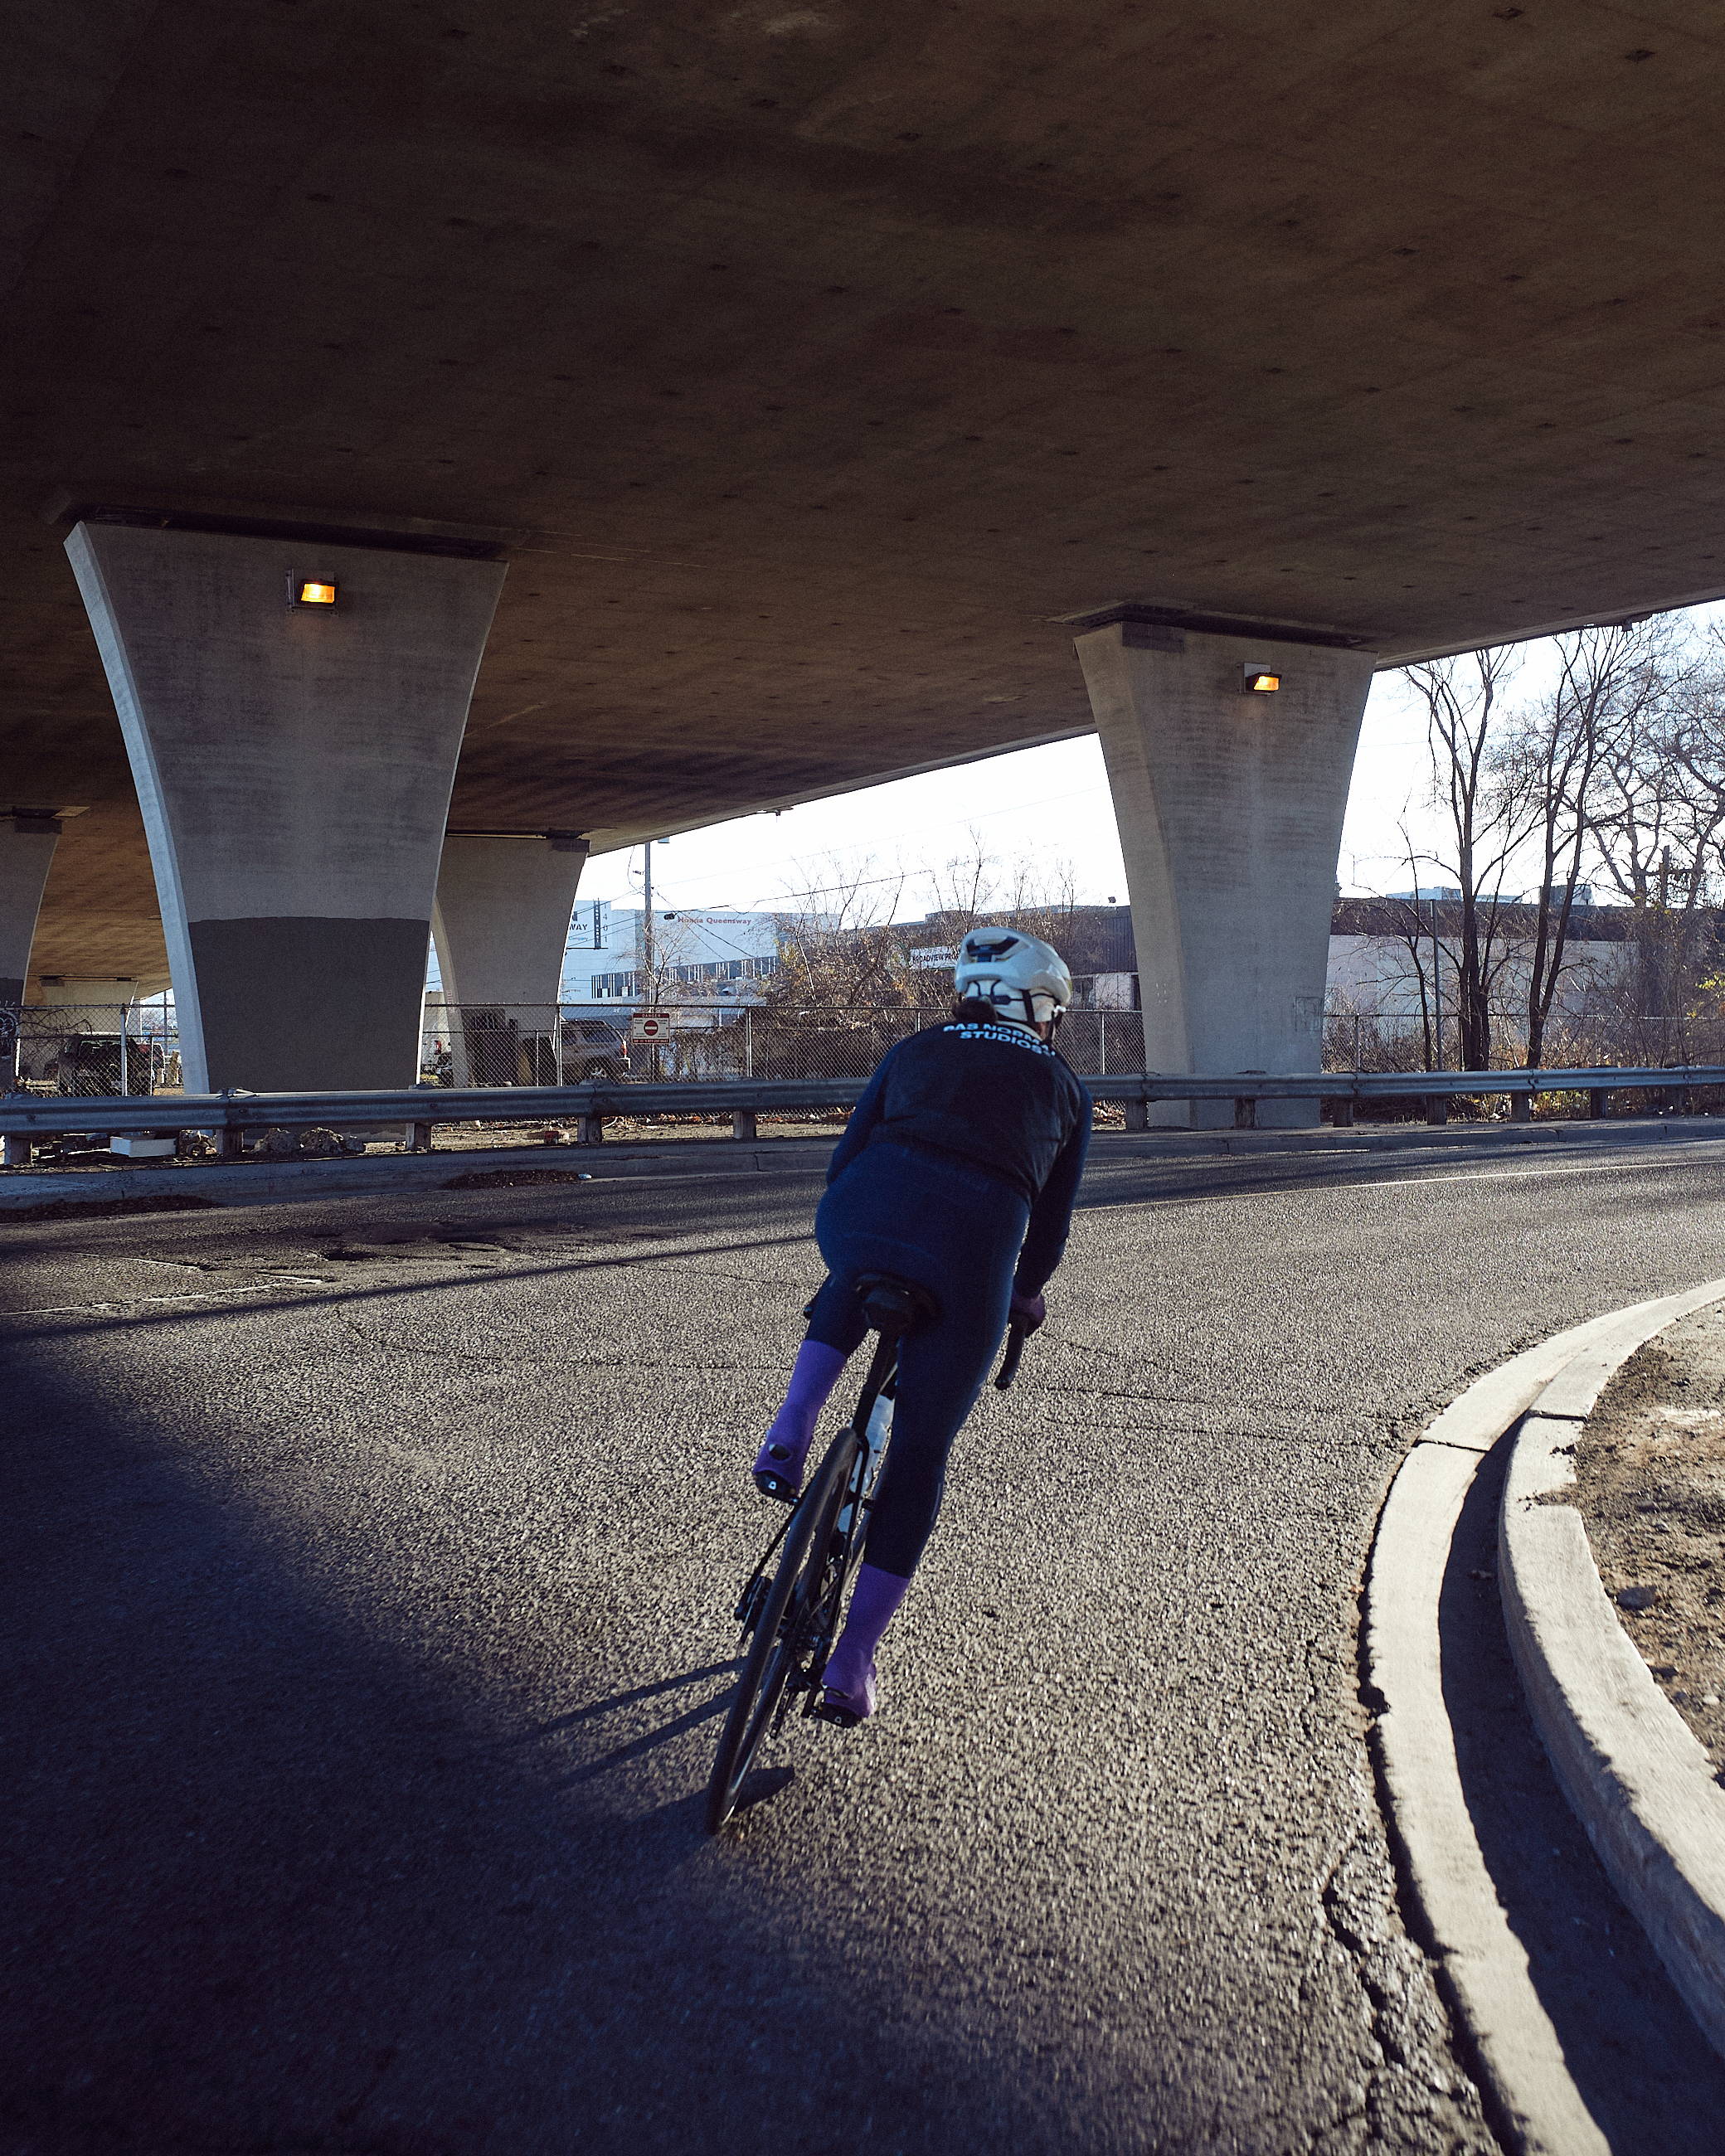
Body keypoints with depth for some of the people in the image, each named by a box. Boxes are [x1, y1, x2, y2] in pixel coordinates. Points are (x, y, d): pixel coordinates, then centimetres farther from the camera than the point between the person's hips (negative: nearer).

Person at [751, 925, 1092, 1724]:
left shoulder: (912, 1053, 26)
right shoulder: (1062, 1089, 26)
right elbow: (1051, 1222, 29)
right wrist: (1026, 1293, 48)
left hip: (857, 1224, 1)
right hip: (970, 1264, -1)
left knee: (852, 1286, 39)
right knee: (918, 1455, 14)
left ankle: (792, 1427, 16)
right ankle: (851, 1666, 15)